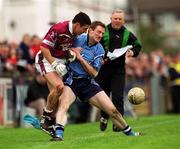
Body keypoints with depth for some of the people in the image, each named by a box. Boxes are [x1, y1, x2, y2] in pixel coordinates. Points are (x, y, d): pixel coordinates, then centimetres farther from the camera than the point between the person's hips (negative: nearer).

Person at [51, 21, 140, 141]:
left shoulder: (99, 50, 1)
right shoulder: (78, 39, -3)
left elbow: (94, 73, -5)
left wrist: (80, 58, -13)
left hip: (88, 82, 2)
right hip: (71, 81, -2)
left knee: (112, 110, 0)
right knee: (63, 104, -33)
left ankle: (129, 132, 21)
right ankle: (58, 134, -45)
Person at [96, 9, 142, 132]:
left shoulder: (127, 34, 7)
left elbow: (138, 45, 21)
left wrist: (133, 52, 0)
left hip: (119, 69, 0)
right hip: (103, 67, 0)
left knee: (118, 97, -8)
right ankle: (104, 117, 34)